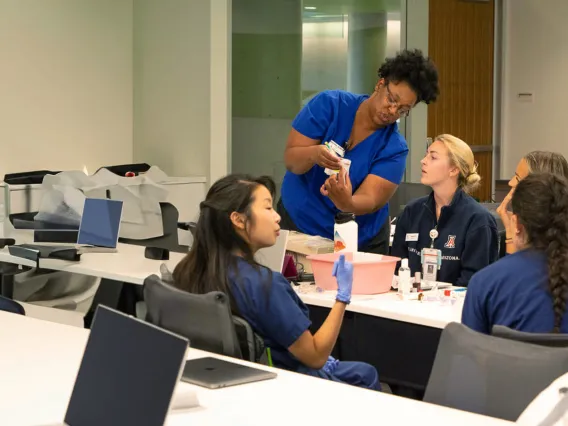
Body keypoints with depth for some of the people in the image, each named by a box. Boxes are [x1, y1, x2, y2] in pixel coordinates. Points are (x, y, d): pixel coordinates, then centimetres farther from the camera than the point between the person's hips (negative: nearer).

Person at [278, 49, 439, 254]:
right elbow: (291, 160, -15)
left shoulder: (394, 147, -14)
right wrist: (314, 154, -38)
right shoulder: (329, 104, -13)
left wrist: (347, 203, -48)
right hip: (298, 223, 0)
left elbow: (369, 201, -25)